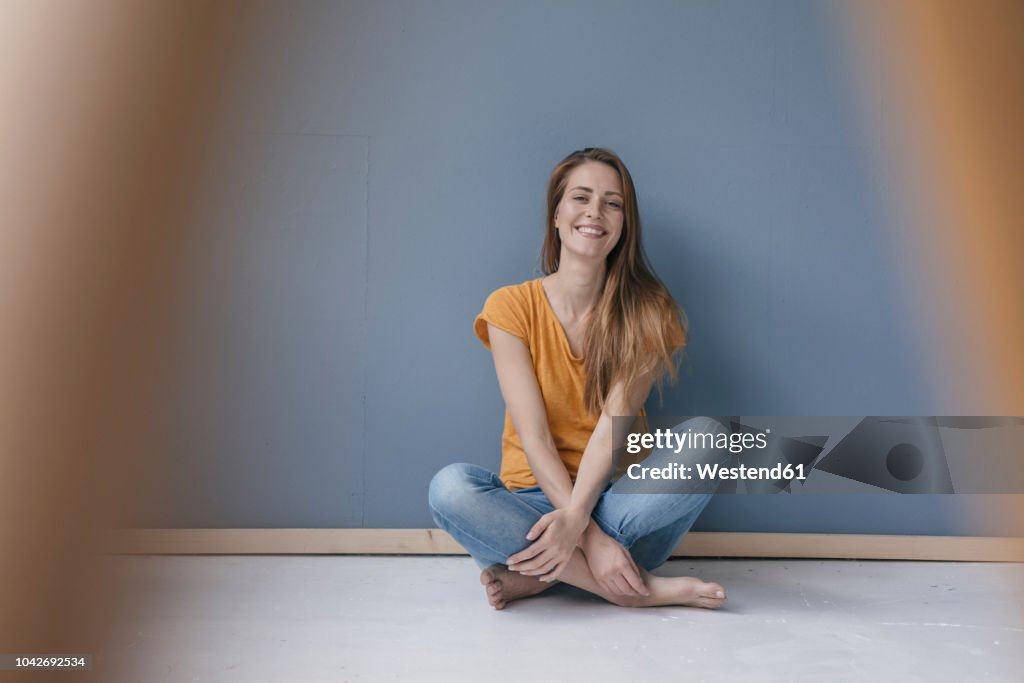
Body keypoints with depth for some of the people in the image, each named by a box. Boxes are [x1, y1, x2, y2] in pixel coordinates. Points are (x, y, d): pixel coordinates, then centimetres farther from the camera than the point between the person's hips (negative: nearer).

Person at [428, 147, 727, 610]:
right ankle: (640, 588, -26)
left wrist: (577, 518, -27)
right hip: (535, 497, -1)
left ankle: (536, 574, -23)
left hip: (618, 501, 1)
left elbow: (615, 423, -12)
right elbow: (533, 437, -12)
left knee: (707, 435, -26)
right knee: (449, 487, -31)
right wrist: (590, 538, -22)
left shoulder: (648, 311, 0)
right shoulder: (511, 307, -4)